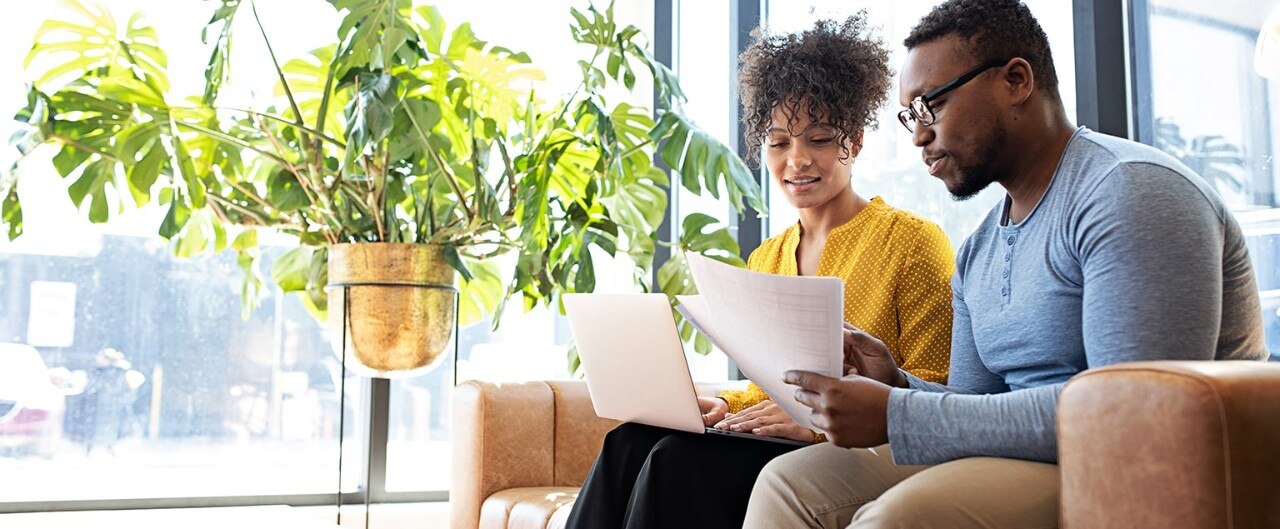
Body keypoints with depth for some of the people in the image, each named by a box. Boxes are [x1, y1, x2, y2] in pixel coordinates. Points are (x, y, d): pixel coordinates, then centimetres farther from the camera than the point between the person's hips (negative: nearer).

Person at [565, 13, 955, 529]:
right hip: (774, 445, 6)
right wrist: (721, 406, 0)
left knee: (681, 458, -29)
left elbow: (933, 401, -8)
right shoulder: (765, 259, 17)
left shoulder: (913, 241, -4)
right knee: (629, 442, -22)